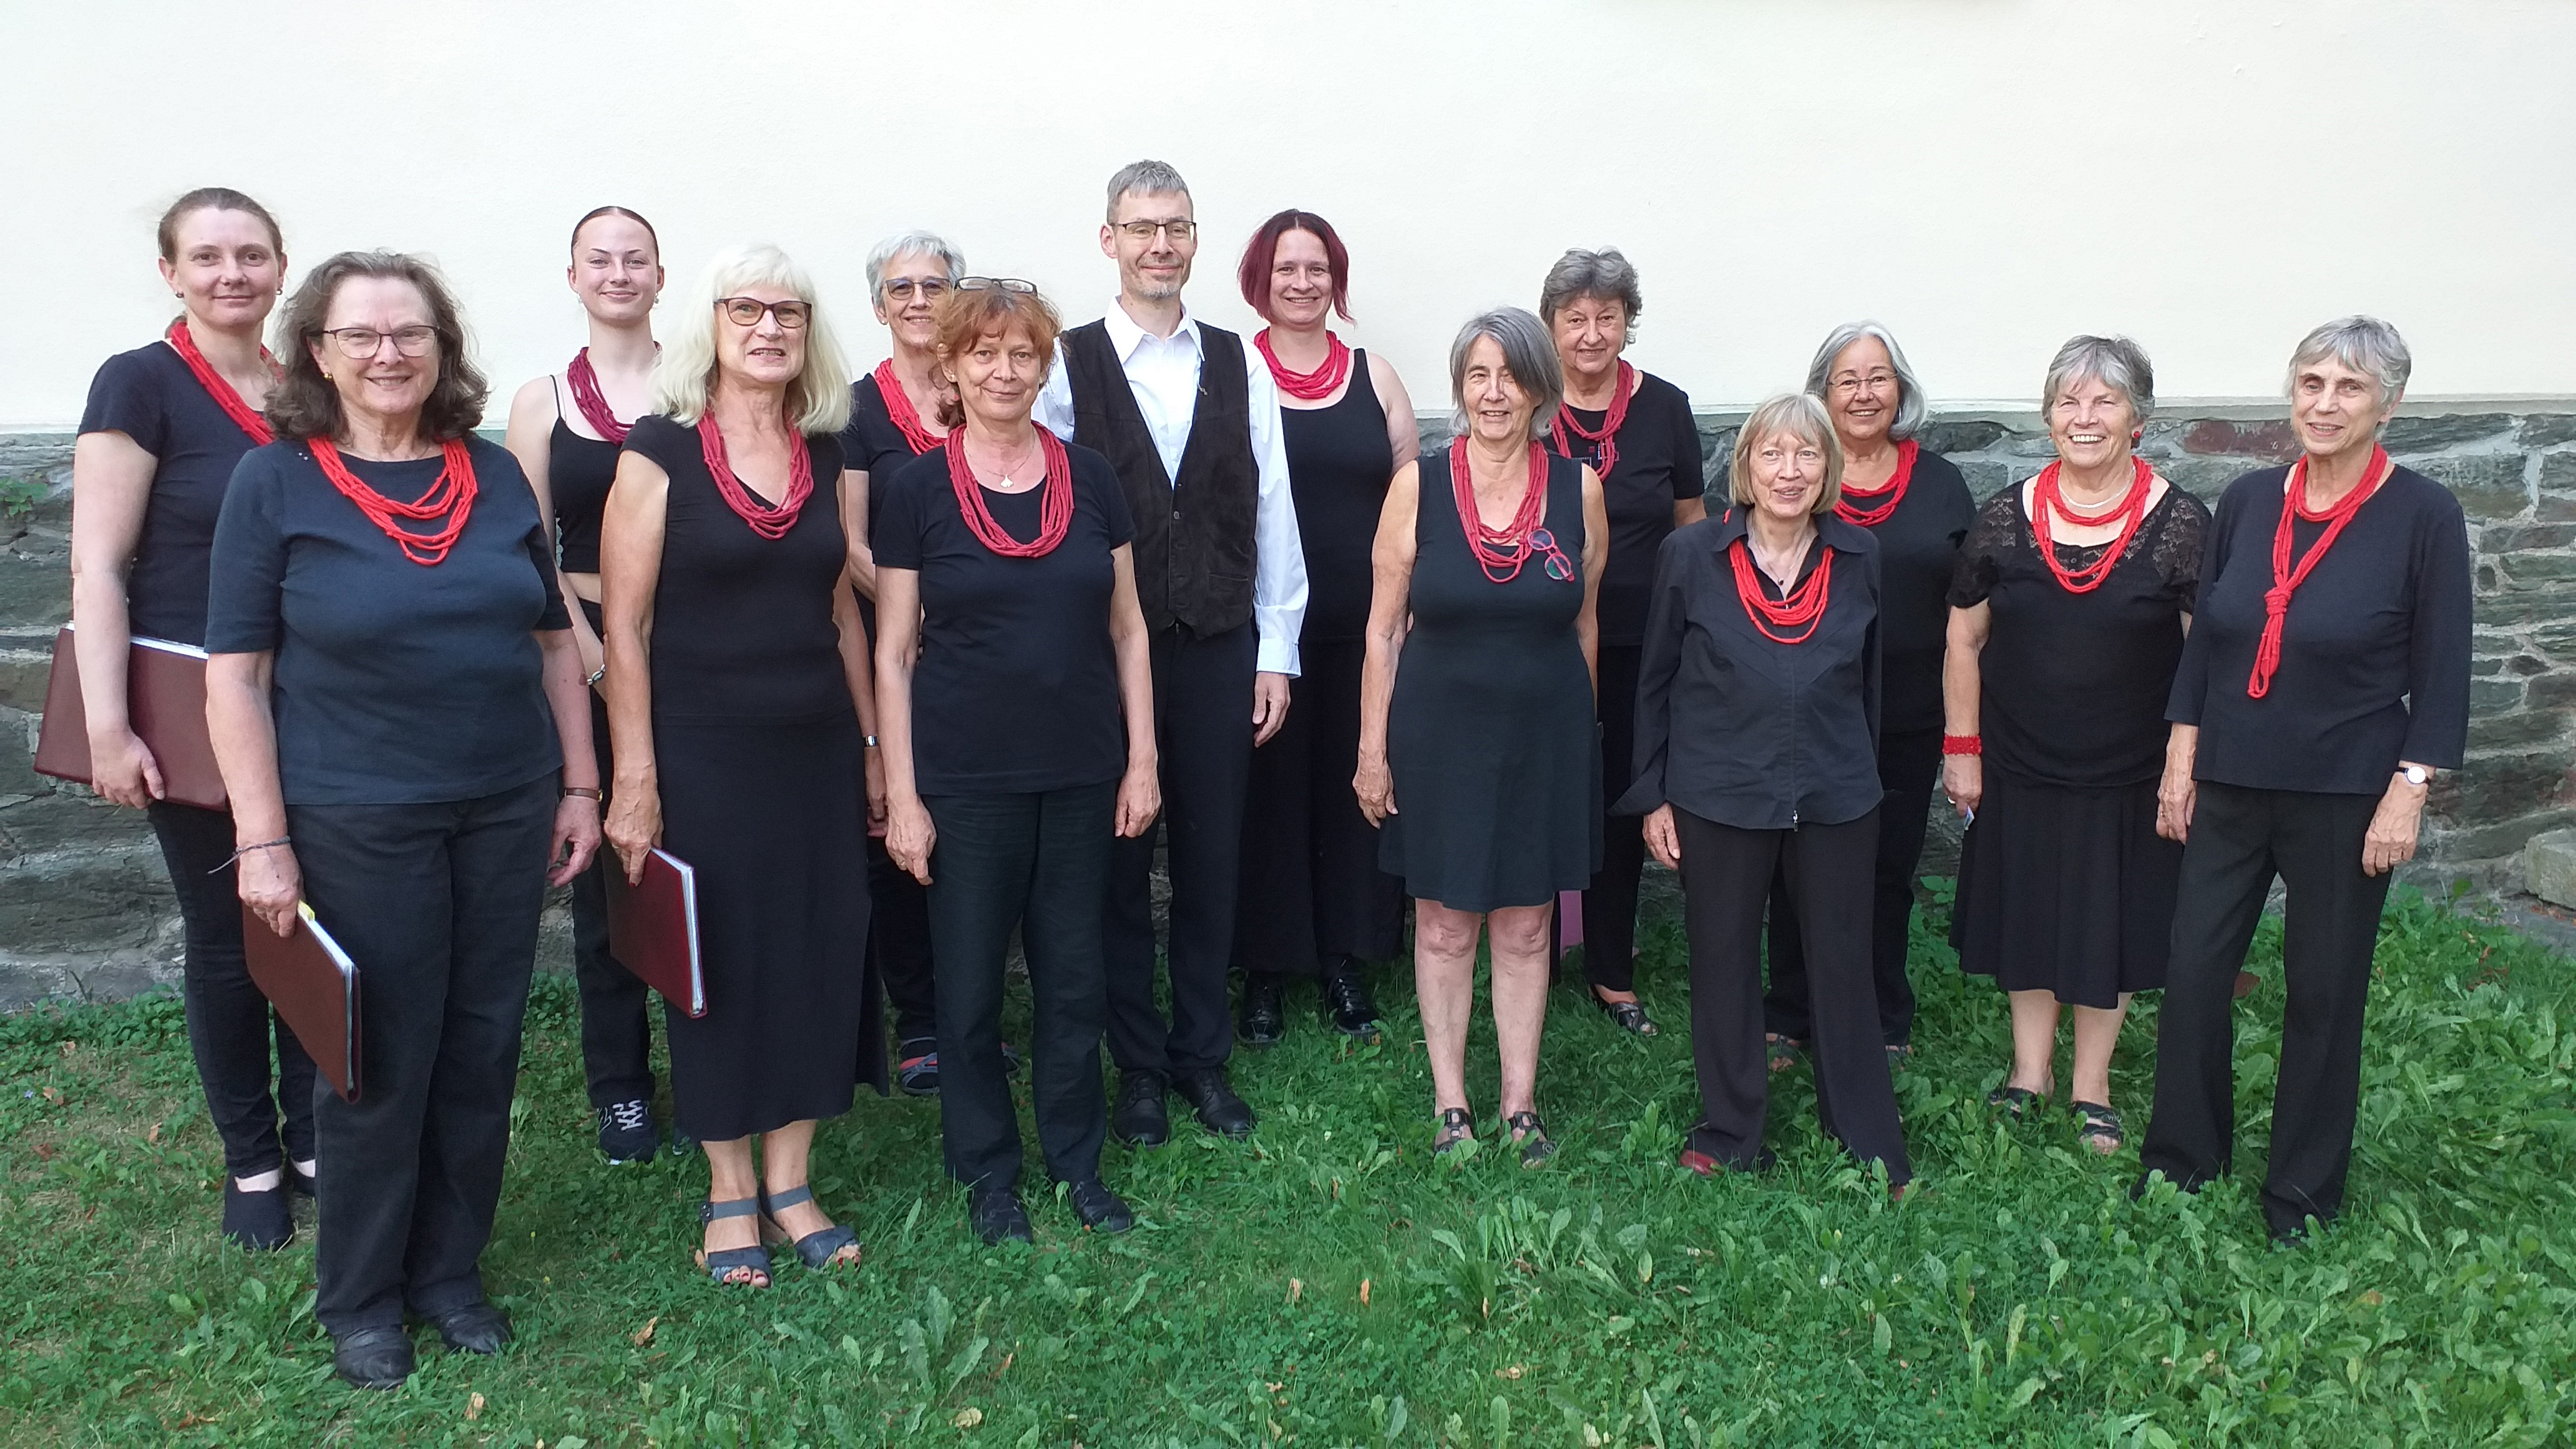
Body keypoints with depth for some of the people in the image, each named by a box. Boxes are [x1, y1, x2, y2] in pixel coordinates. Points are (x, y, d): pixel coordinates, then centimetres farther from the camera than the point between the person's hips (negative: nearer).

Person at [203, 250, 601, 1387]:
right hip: (357, 823, -3)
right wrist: (264, 841, -10)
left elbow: (554, 639, 10)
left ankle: (449, 1270, 31)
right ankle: (360, 1297, 28)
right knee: (379, 1066, 7)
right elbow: (235, 674, -5)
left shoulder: (495, 475, 5)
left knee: (481, 1052, 12)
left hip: (508, 813, 3)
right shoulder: (274, 482, -4)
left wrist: (580, 786, 7)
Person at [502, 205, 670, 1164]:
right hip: (586, 653, 1)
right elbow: (534, 556, 4)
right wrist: (600, 660, -7)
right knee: (603, 869, 6)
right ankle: (620, 1085, 19)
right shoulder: (543, 402, 7)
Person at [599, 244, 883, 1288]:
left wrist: (873, 747, 11)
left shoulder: (826, 457, 7)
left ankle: (789, 1182, 24)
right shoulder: (661, 450, -6)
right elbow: (623, 625, -8)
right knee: (715, 963, 6)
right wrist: (635, 779, -12)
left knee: (819, 955, 8)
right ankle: (730, 1191, 24)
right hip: (703, 754, -4)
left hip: (817, 750, 4)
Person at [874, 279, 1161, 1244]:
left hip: (1081, 774, 2)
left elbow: (1126, 628, 8)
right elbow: (894, 651, -2)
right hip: (966, 780, -2)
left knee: (1075, 976, 11)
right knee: (970, 984, 8)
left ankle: (1076, 1159, 29)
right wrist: (902, 794, -5)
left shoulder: (1090, 478, 4)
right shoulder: (916, 490, -3)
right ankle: (988, 1171, 27)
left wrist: (1141, 759, 3)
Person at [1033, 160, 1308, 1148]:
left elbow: (1272, 513, 6)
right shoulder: (1066, 366, -3)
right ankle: (1137, 1064, 25)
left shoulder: (1240, 366, 5)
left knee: (1211, 860, 10)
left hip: (1221, 650, 2)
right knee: (1119, 863, 9)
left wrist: (1275, 651, 4)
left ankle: (1203, 1055, 27)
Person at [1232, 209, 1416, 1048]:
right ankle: (1266, 971, 17)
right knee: (1269, 788, 4)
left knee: (1354, 786, 8)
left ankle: (1344, 960, 22)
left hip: (1363, 627, 3)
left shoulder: (1374, 376, 10)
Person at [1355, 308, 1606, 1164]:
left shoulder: (1579, 489, -3)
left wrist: (1576, 731, 13)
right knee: (1444, 926, 9)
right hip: (1439, 732, -1)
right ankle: (1450, 1104, 24)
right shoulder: (1418, 485, -7)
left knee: (1525, 928, 12)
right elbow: (1384, 629, -3)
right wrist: (1372, 748, -3)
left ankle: (1520, 1106, 26)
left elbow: (1583, 624, 8)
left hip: (1546, 735, 1)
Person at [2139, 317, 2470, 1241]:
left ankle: (2303, 1190, 27)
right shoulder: (2248, 501, 2)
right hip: (2229, 786, 3)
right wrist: (2180, 762, 5)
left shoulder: (2424, 516, -8)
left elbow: (2442, 675, -6)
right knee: (2193, 973, 6)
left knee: (2324, 993, 9)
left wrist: (2408, 793, -11)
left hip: (2345, 797, -3)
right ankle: (2184, 1155, 26)